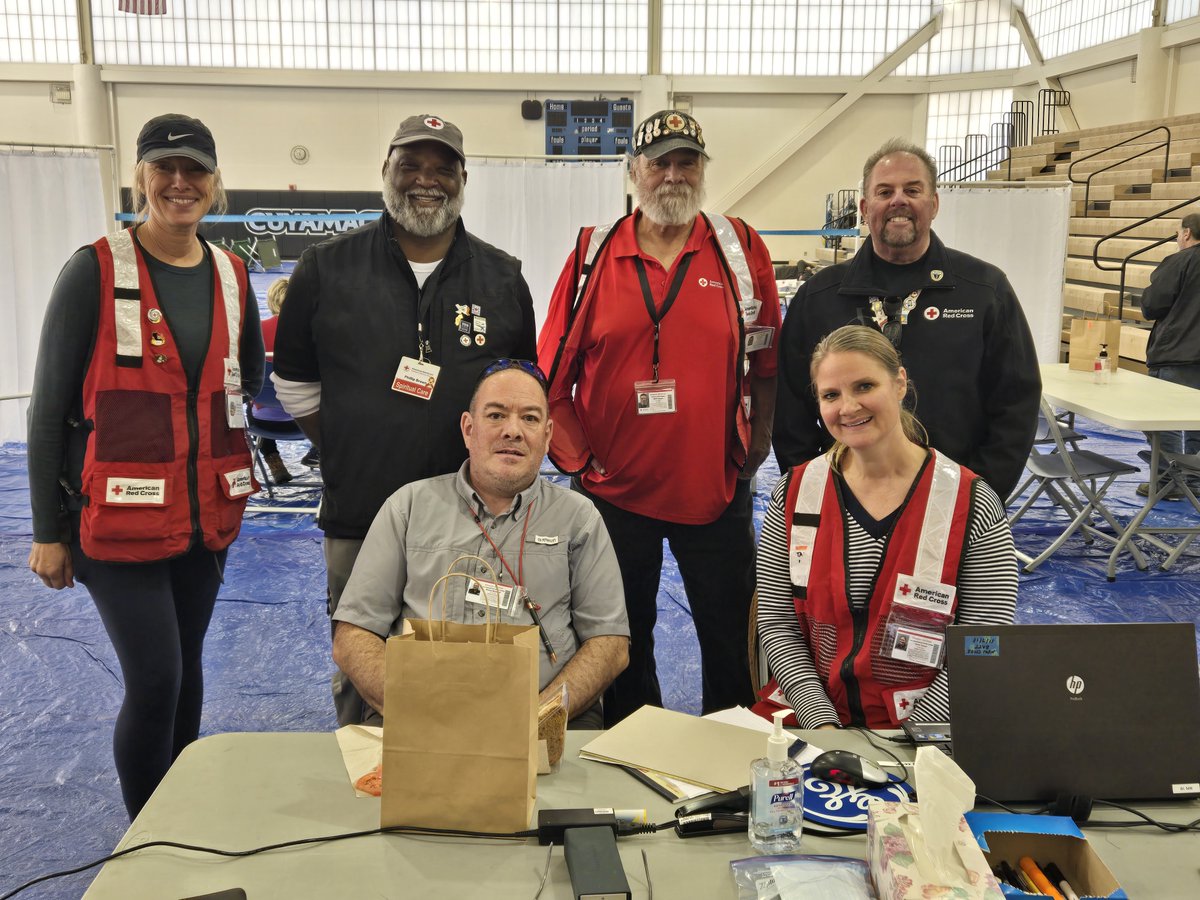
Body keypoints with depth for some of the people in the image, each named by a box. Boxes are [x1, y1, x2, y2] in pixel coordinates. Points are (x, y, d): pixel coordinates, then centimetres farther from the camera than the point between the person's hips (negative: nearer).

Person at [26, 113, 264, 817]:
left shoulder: (231, 276, 5)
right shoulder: (95, 271, -8)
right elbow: (50, 404, -5)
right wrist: (48, 531, -5)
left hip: (206, 514, 5)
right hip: (120, 515, -5)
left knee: (186, 665, 16)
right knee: (155, 680, -4)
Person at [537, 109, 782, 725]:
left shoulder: (741, 251, 0)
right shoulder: (593, 254, 0)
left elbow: (768, 364, 4)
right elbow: (552, 372, 3)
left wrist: (756, 447, 0)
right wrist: (578, 457, -3)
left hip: (718, 489, 0)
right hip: (616, 486, 1)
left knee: (731, 639, 12)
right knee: (625, 642, 16)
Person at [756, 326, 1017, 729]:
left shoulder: (972, 506, -6)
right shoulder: (794, 494, 2)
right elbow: (777, 624, 1)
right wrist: (822, 723, -10)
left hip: (923, 726, -2)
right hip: (811, 714, 2)